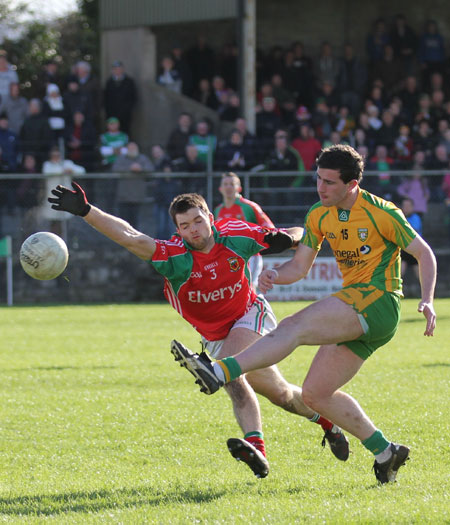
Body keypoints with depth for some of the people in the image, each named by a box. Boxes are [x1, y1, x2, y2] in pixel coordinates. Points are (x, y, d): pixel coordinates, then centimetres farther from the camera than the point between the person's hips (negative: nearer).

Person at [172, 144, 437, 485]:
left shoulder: (382, 213, -8)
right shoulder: (319, 216, 10)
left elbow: (424, 253, -2)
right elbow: (300, 266, 14)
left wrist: (427, 301, -15)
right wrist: (275, 276, -9)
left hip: (377, 300, -9)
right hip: (357, 317, 9)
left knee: (295, 327, -24)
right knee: (315, 393, 2)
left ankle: (220, 372, -38)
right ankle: (385, 453, 9)